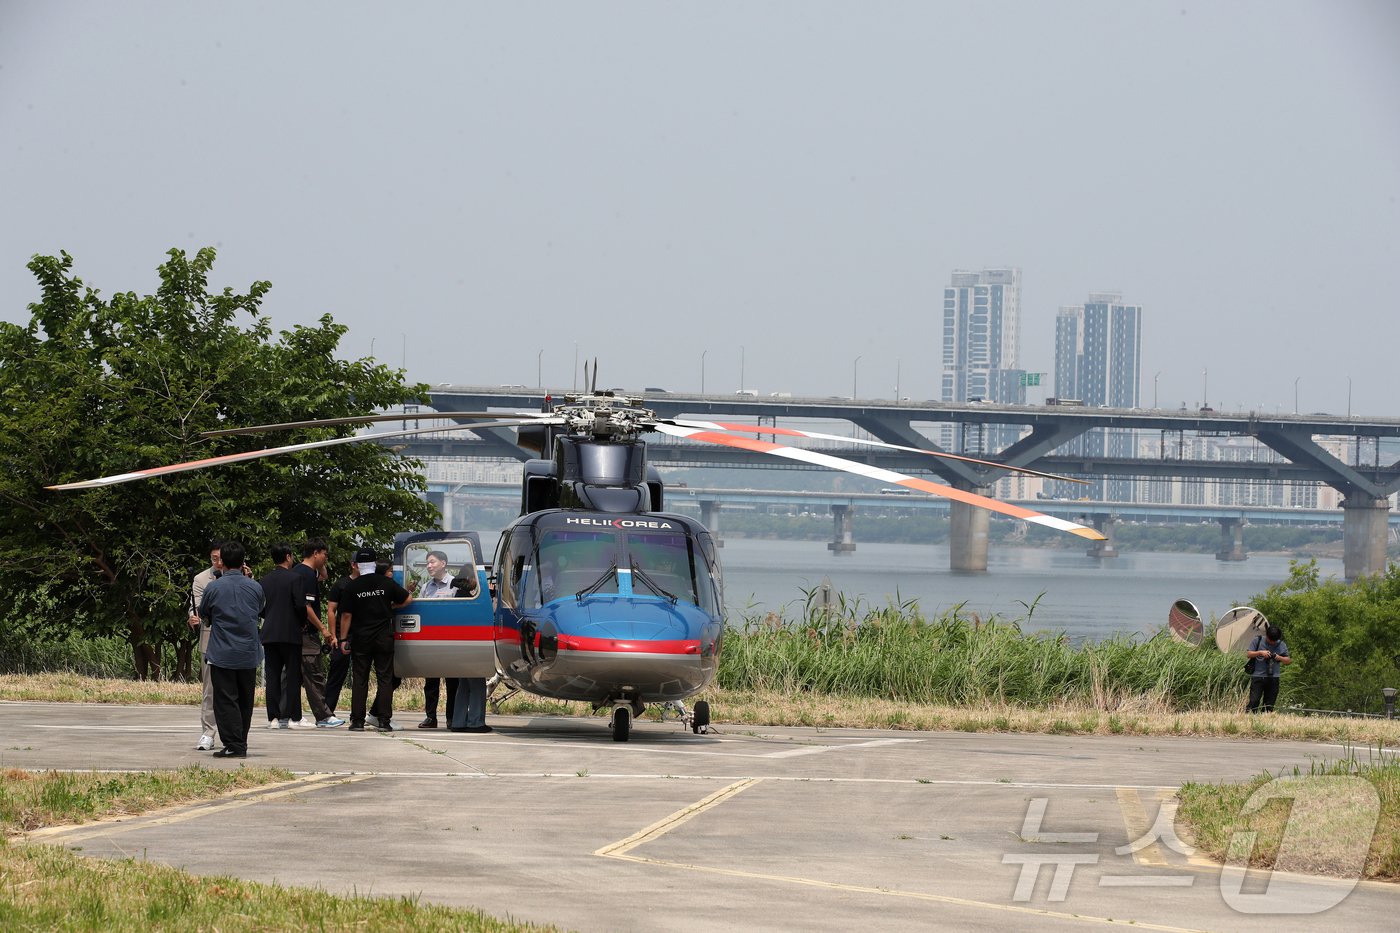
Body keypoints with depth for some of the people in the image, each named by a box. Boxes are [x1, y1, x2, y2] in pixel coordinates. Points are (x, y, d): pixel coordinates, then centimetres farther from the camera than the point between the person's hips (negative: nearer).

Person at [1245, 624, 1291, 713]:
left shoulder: (1281, 645, 7)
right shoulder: (1258, 640, 3)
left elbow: (1289, 660, 10)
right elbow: (1249, 654, 3)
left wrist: (1279, 658, -9)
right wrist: (1260, 652, -13)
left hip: (1273, 678, 2)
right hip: (1258, 676, -2)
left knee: (1269, 705, 3)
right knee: (1254, 701, -11)